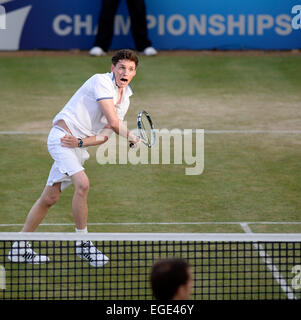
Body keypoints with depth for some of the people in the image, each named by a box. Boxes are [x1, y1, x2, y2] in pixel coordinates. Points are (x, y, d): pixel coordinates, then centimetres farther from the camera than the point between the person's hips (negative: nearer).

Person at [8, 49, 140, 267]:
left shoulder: (125, 98, 10)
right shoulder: (101, 81, -16)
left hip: (78, 147, 8)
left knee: (50, 197, 11)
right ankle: (83, 244, -16)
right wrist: (132, 138, -4)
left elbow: (105, 134, 4)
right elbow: (113, 122, -22)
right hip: (62, 136, -8)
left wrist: (80, 142, -14)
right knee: (82, 184, -25)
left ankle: (20, 249, 19)